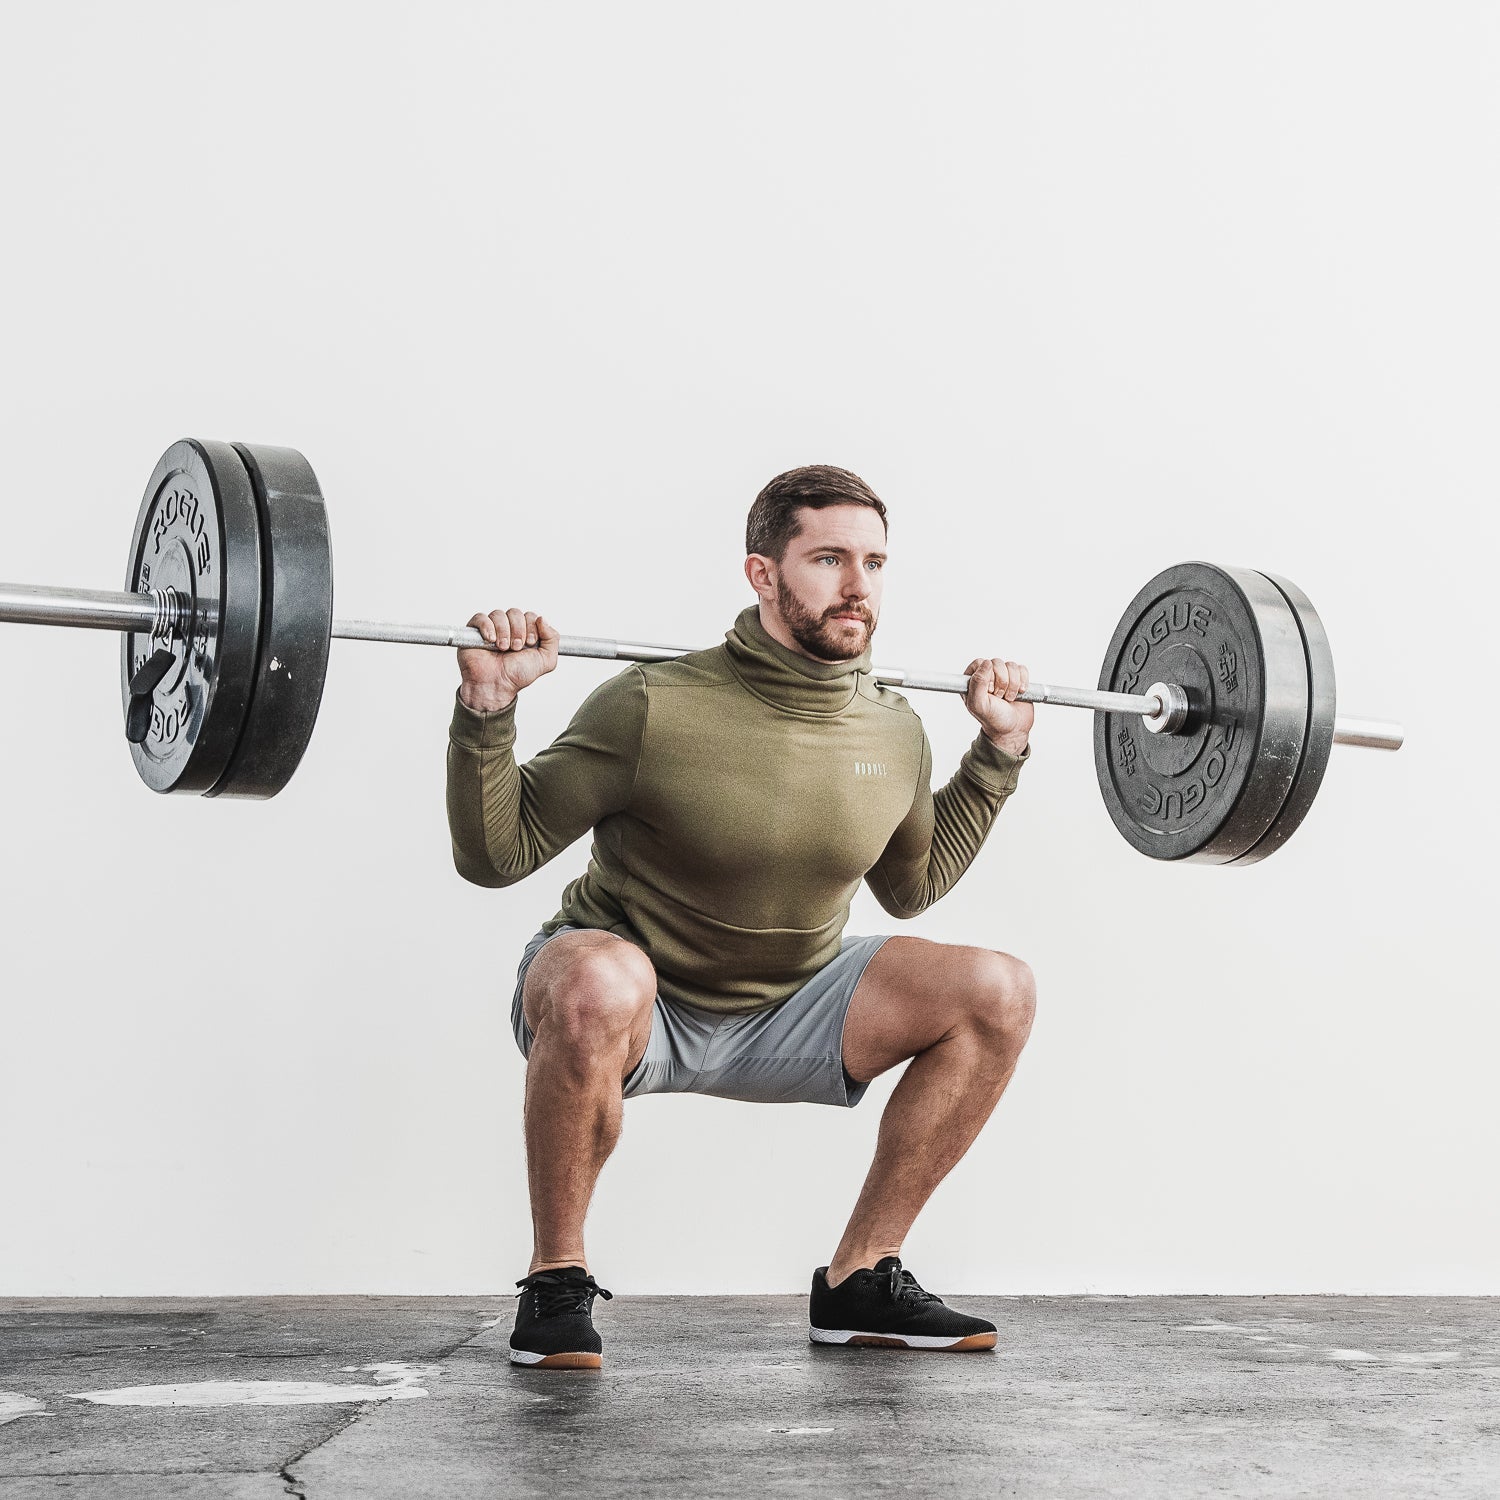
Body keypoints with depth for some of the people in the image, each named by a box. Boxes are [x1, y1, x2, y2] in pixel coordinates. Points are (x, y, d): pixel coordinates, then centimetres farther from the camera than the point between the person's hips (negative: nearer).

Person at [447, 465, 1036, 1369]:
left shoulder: (895, 733, -6)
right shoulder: (656, 709, -23)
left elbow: (912, 886, 15)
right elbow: (492, 854, -16)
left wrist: (999, 752, 9)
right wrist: (489, 708, -29)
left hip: (780, 1014, 6)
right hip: (633, 1007, -5)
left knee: (1000, 994, -11)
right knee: (595, 981, -41)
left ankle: (861, 1279, 1)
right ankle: (557, 1283, -17)